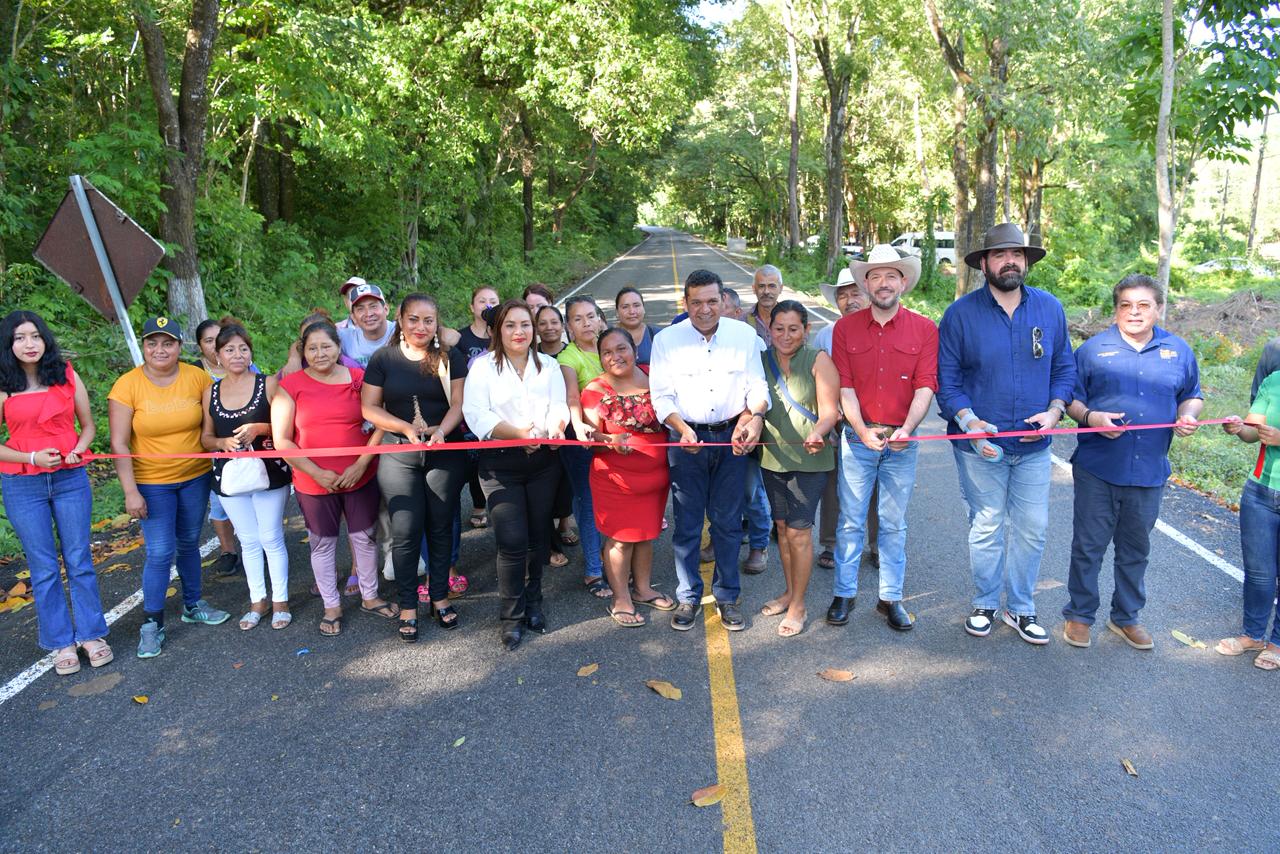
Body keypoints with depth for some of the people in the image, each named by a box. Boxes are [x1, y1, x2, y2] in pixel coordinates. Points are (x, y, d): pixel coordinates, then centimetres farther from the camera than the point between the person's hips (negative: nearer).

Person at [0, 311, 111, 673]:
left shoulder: (67, 376, 2)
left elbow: (88, 425, 9)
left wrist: (78, 451, -9)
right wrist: (33, 458, -14)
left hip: (70, 478, 1)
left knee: (79, 560, 7)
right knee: (44, 568, 6)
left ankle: (91, 634, 19)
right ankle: (62, 643, 17)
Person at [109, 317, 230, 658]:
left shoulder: (197, 378, -7)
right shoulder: (127, 385, -12)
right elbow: (119, 444, -11)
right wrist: (131, 492, -15)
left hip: (195, 476, 3)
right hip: (151, 483, -3)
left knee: (189, 543, 17)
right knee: (160, 552, -5)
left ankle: (193, 605, 35)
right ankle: (152, 623, 11)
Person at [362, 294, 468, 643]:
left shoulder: (451, 358, 3)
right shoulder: (384, 359, 2)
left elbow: (458, 403, -3)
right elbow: (369, 407, -1)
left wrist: (441, 430, -22)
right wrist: (406, 427, -15)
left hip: (446, 454, 1)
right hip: (398, 455, -1)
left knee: (440, 526, 8)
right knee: (405, 530, -2)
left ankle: (440, 596, 25)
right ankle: (408, 606, 14)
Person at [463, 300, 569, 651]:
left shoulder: (549, 365, 11)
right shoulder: (483, 367, 0)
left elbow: (559, 406, 1)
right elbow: (476, 415, -11)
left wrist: (555, 428, -22)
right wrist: (518, 433, -24)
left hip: (543, 460, 3)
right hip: (500, 463, -3)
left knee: (538, 536, 10)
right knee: (512, 540, -9)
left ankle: (533, 604, 30)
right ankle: (511, 616, 7)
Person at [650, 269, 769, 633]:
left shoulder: (744, 334, 1)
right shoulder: (666, 340, -3)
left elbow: (758, 386, 3)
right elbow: (661, 396, -4)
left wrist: (754, 416, -18)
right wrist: (683, 428, -21)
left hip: (732, 437, 1)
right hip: (687, 438, -1)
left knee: (728, 522, 10)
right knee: (687, 524, 7)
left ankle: (726, 596, 26)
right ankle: (688, 598, 23)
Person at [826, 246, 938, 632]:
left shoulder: (925, 329, -1)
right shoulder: (846, 327, 0)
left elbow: (925, 386, -7)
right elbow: (845, 386, -4)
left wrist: (906, 429, -22)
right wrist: (862, 430, -17)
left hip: (902, 441, 0)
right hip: (858, 438, 0)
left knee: (894, 524, 11)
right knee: (850, 521, 7)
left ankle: (891, 598, 22)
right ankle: (844, 594, 20)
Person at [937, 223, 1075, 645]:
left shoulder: (1050, 308, 2)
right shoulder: (961, 313, -7)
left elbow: (1065, 368, 9)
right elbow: (946, 379, -6)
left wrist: (1054, 411, -8)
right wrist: (969, 421, -20)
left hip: (1033, 445, 3)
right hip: (980, 446, -2)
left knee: (1032, 530, 9)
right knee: (986, 529, 9)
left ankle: (1021, 609, 26)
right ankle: (985, 605, 28)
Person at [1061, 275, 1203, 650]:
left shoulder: (1179, 351, 7)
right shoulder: (1093, 349, -1)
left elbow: (1192, 396, 19)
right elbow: (1070, 398, 2)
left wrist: (1188, 416, -3)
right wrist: (1090, 416, -18)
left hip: (1150, 472, 3)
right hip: (1098, 468, -3)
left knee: (1136, 549, 15)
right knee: (1088, 545, 5)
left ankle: (1126, 617, 32)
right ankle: (1079, 614, 21)